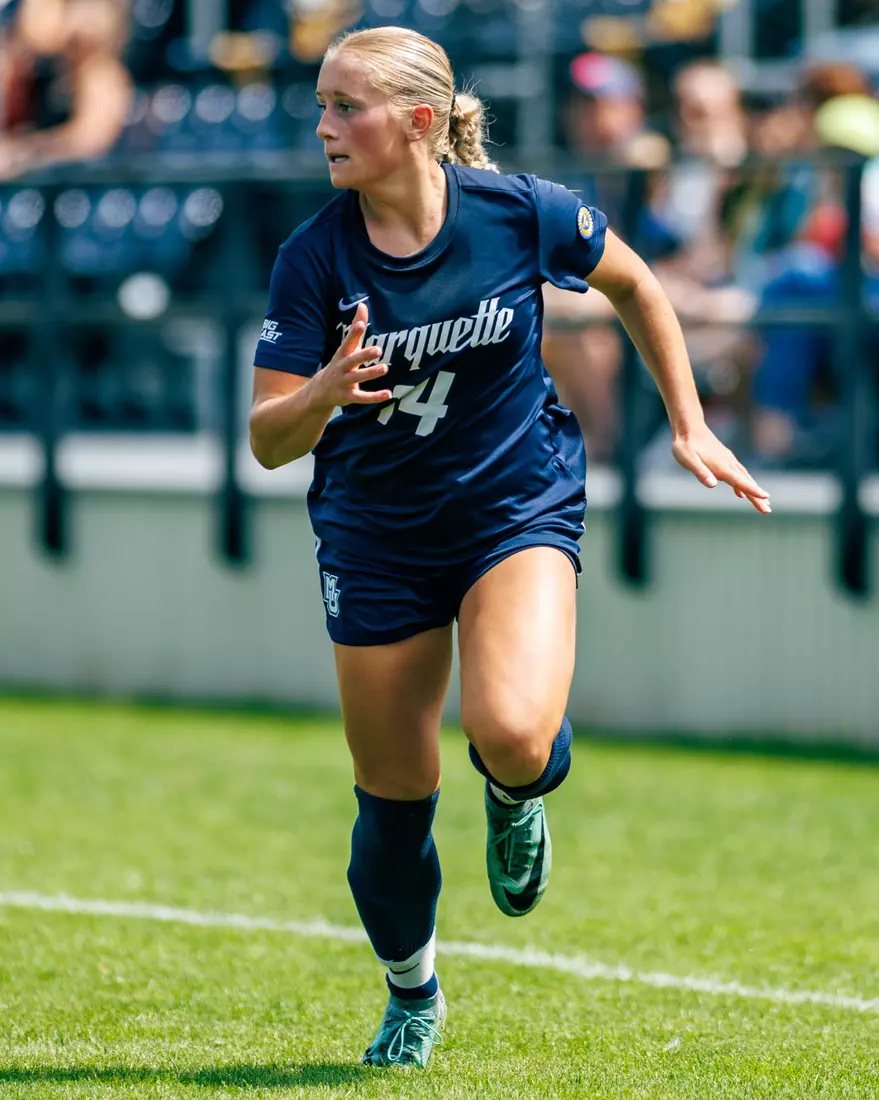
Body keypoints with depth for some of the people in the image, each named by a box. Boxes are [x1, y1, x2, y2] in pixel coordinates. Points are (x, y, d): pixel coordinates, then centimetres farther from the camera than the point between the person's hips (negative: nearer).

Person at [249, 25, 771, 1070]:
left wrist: (690, 426, 7)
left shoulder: (522, 212, -15)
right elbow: (267, 441, -14)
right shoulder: (315, 258, -14)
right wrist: (323, 393, -36)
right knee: (393, 793, 6)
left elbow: (635, 286, 6)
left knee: (512, 734, -28)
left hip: (519, 503, -1)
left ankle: (517, 797, 12)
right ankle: (411, 992, 35)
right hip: (376, 532, 2)